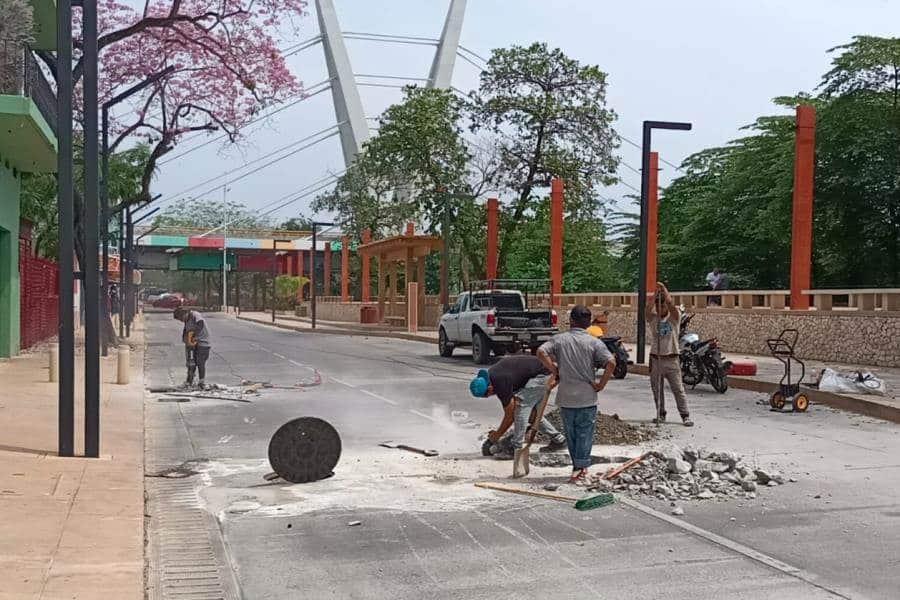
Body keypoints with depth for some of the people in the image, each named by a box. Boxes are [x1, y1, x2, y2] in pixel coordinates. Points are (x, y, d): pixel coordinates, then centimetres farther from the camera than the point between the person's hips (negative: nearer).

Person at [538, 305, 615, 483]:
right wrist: (601, 384, -5)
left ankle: (578, 467, 23)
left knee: (571, 433, 15)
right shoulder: (594, 342, -4)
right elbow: (611, 362, -16)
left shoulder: (559, 339, 1)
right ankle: (580, 469, 4)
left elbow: (541, 352, -13)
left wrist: (555, 371, -2)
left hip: (565, 397, 2)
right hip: (587, 397, -2)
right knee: (584, 434, 6)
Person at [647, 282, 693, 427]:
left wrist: (665, 291, -28)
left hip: (671, 359, -2)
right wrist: (655, 294, -29)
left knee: (678, 389, -1)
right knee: (657, 389, 9)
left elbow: (673, 307, -21)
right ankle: (661, 414, 20)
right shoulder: (652, 318, 4)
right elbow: (648, 309, -18)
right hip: (655, 359, 2)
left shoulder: (674, 318, 0)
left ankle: (685, 416, 2)